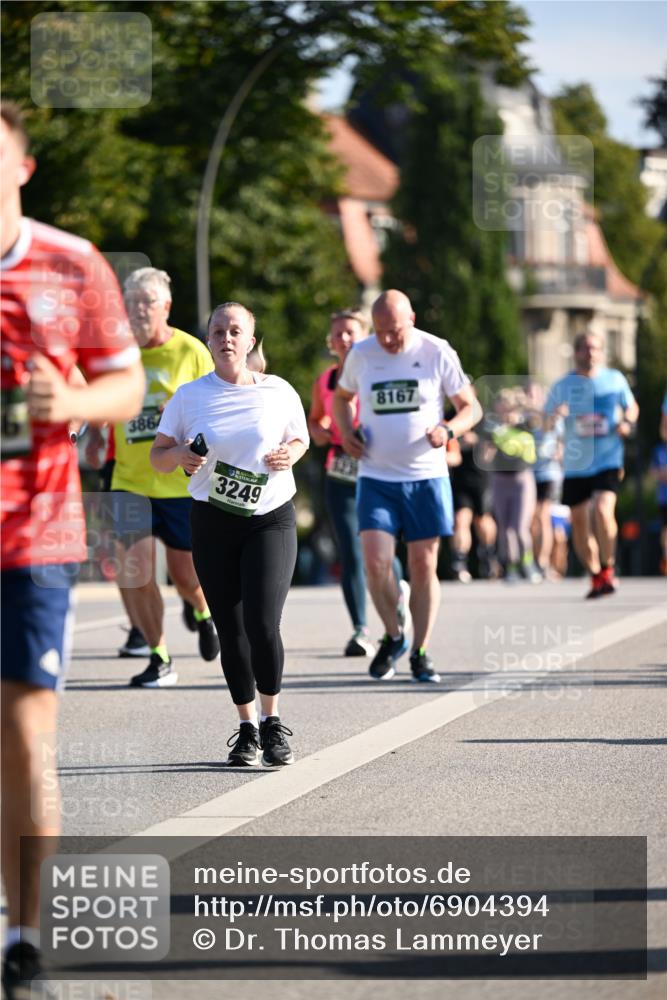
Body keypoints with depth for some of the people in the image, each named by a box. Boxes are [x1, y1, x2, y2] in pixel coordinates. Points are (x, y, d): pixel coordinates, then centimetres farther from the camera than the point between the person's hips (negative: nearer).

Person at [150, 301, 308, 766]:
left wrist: (290, 454, -7)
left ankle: (273, 723, 3)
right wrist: (179, 455, -15)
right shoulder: (190, 396, 1)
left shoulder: (278, 392, 1)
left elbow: (300, 438, 16)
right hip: (213, 522, 2)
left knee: (263, 624, -15)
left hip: (272, 519, -2)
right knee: (231, 631, 4)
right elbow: (158, 456, 7)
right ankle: (247, 729, 18)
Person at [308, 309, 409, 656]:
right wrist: (317, 431, 3)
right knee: (350, 553, -7)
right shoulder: (324, 382, 9)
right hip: (340, 475, 3)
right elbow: (314, 417, 25)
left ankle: (400, 589, 34)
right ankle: (360, 630, -4)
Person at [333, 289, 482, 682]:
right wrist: (347, 432, 2)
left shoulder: (438, 353, -5)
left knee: (424, 566, 3)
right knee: (375, 561, -12)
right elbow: (342, 396, 21)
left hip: (426, 477, -1)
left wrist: (448, 430, -19)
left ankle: (420, 652, 15)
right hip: (376, 477, 1)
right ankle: (393, 636, 11)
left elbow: (471, 407, 1)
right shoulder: (361, 354, 1)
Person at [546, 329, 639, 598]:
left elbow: (632, 406, 19)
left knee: (603, 510, -23)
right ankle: (596, 577, 23)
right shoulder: (562, 386, 3)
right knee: (579, 521, 5)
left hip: (608, 461, -2)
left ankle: (608, 569, -4)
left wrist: (627, 423, -3)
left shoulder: (615, 379, 3)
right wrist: (554, 415, -17)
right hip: (575, 465, 2)